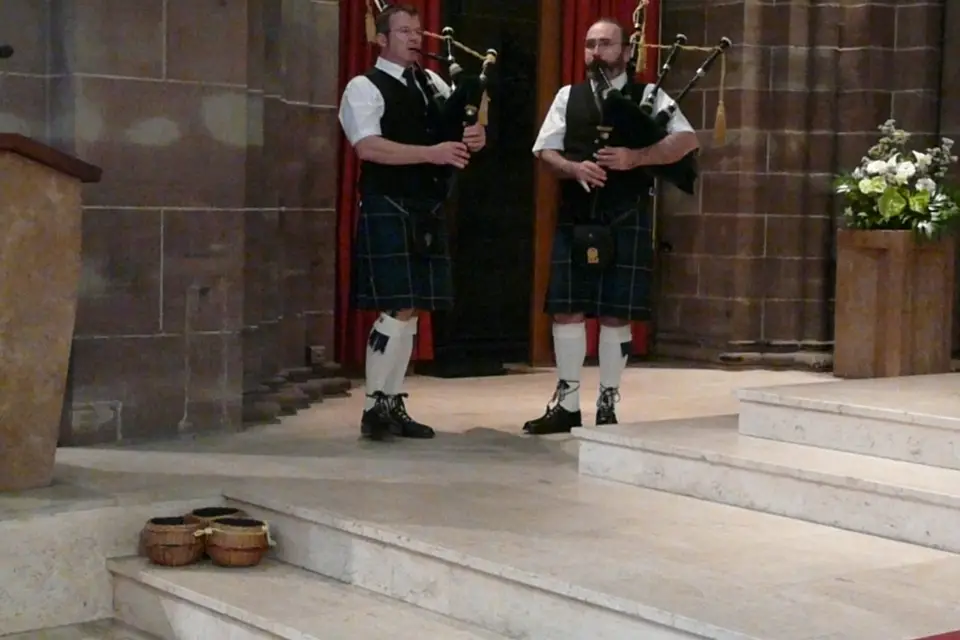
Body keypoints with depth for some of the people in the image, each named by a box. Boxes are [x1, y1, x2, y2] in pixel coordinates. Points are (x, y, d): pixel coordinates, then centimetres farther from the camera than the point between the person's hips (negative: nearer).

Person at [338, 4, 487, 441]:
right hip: (388, 212, -7)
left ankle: (393, 404, 16)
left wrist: (475, 137, -8)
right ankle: (375, 406, -1)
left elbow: (466, 128, 17)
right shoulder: (364, 88, -5)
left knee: (412, 310, 8)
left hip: (428, 213, 7)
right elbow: (368, 146, -19)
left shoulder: (433, 84, 16)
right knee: (398, 309, -11)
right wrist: (430, 153, -24)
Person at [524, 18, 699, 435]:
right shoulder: (568, 97, 12)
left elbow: (687, 140, -6)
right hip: (575, 216, 3)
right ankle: (567, 404, 11)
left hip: (626, 219, -2)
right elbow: (545, 151, 7)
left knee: (616, 313, 0)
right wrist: (574, 168, -14)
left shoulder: (648, 96, 5)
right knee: (566, 308, 2)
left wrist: (634, 158, -18)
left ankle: (608, 405, 11)